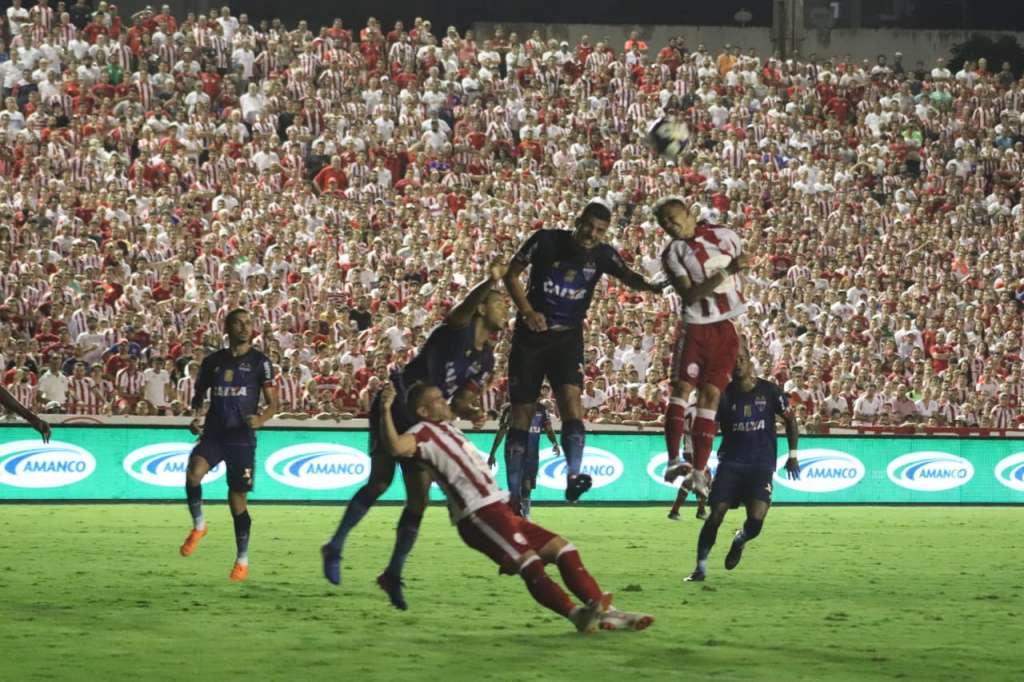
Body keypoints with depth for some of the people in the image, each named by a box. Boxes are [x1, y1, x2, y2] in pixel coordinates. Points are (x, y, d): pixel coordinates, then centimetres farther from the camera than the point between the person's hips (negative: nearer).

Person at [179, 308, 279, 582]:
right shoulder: (213, 361, 9)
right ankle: (198, 526, -5)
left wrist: (261, 419, -22)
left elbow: (272, 402, -1)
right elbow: (199, 395, 20)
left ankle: (242, 561, 19)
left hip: (242, 439, -2)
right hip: (213, 435, 2)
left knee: (237, 500, 3)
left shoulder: (259, 362, 0)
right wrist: (196, 417, -1)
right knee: (193, 473, -28)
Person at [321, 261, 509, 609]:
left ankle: (393, 575, 9)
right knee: (381, 481, -12)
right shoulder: (459, 329, -12)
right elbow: (466, 306, -36)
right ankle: (335, 548, 5)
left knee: (419, 499, 1)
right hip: (395, 408, -7)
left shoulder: (485, 358, 11)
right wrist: (490, 282, -56)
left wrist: (469, 411, -9)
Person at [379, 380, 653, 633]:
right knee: (529, 563, -29)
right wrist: (386, 410, -38)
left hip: (497, 508, 10)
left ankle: (605, 612, -3)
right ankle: (577, 614, -47)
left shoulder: (448, 431, 26)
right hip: (478, 515, -10)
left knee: (562, 549, 4)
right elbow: (397, 447, -27)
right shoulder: (425, 431, -5)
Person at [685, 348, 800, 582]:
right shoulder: (724, 394, 0)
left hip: (761, 465, -1)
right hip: (730, 463, 1)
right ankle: (701, 566, 2)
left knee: (755, 520, -18)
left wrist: (793, 454, 5)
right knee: (716, 515, -11)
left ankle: (740, 540, 18)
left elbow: (789, 420, 10)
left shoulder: (769, 391, -1)